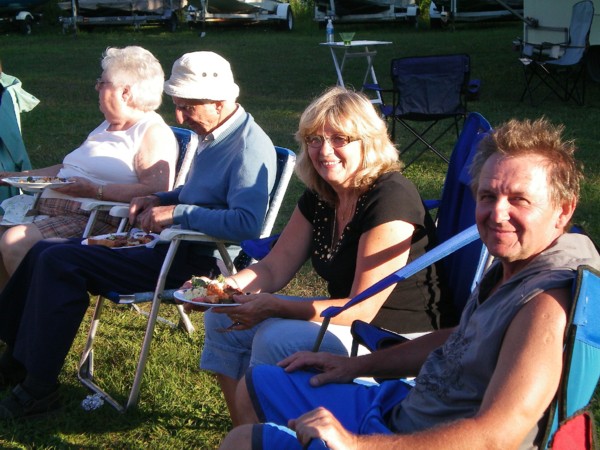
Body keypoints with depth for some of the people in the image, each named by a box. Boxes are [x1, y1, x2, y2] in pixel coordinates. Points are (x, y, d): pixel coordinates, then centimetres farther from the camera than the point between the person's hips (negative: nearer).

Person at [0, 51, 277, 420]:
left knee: (60, 263, -18)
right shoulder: (215, 136, 13)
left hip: (197, 262, -11)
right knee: (44, 252, 6)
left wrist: (177, 213, -25)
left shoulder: (249, 148, -19)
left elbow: (248, 223, -32)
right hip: (173, 244, 11)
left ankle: (39, 389, -7)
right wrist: (160, 200, 8)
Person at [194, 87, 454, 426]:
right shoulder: (319, 196, 4)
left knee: (275, 339, -28)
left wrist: (274, 307, -30)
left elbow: (362, 309, -25)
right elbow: (274, 267, 6)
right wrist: (228, 286, -15)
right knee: (222, 320, 4)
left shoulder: (391, 199, -23)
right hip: (344, 318, 9)